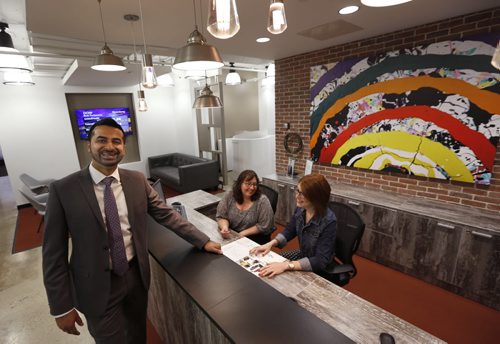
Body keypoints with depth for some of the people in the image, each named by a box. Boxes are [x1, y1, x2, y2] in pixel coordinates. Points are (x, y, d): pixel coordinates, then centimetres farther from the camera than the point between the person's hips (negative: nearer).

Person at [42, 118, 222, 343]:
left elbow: (166, 215, -2)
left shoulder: (137, 181, -6)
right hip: (97, 287, -3)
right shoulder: (63, 190, -13)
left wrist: (203, 242, -5)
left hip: (136, 275, 3)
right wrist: (61, 307, -6)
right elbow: (54, 254, -9)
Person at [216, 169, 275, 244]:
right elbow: (221, 216, 0)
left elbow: (264, 226, -14)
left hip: (256, 238, -4)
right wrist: (224, 227, -21)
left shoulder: (262, 201, -14)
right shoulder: (229, 196, -5)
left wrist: (243, 234, -18)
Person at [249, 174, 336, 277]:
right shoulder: (301, 209, -11)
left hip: (320, 269, -6)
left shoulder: (328, 221, -31)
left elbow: (321, 261, -32)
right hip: (303, 255, 6)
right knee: (268, 263, 3)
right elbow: (289, 231, 4)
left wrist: (286, 265, -40)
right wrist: (271, 243, -14)